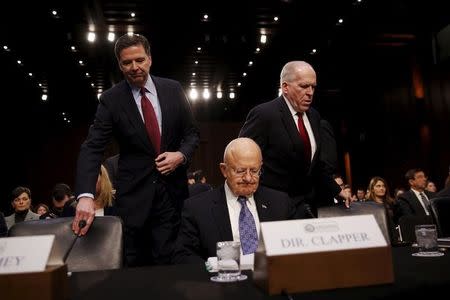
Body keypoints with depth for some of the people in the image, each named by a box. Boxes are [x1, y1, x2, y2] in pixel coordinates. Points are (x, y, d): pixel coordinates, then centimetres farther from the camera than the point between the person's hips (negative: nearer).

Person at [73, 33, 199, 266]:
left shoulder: (173, 89, 3)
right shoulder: (111, 99, -4)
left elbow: (192, 133, 10)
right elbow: (92, 148, -12)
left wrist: (181, 155, -12)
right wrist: (85, 195, -26)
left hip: (172, 191, 2)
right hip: (133, 195, -1)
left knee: (168, 263, 5)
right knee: (134, 265, 9)